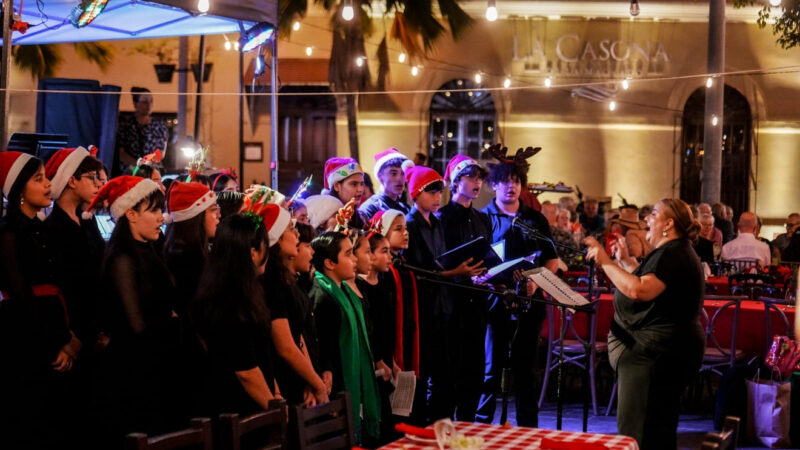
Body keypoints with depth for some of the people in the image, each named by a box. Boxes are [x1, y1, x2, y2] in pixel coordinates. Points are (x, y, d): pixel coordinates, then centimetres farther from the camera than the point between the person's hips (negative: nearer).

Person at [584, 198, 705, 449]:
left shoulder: (672, 254, -16)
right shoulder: (673, 251, 19)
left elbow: (639, 290, -29)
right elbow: (652, 283, 30)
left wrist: (606, 263, -21)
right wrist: (626, 261, 26)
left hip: (658, 351, -12)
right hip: (662, 349, 12)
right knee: (658, 429, 15)